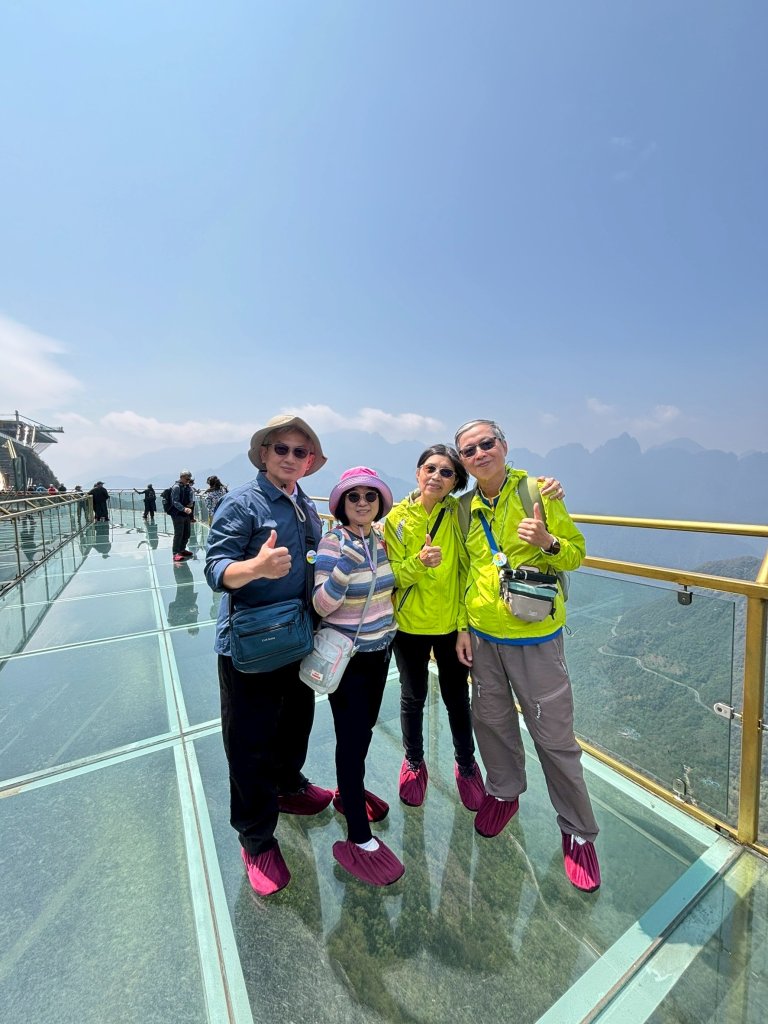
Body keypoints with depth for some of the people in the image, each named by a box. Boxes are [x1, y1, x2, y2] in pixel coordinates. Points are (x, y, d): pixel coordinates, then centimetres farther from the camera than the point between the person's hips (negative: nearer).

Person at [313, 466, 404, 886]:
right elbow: (321, 606, -23)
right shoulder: (333, 544, -19)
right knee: (352, 735, 3)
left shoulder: (381, 539, -1)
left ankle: (350, 792, 47)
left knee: (365, 727, 21)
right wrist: (344, 567, -36)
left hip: (379, 649, 7)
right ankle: (358, 839, 20)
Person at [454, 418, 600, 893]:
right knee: (492, 720, 19)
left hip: (534, 637, -4)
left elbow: (577, 553, -4)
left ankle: (579, 831, 33)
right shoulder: (468, 507, 2)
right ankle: (504, 793, 46)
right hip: (482, 636, 4)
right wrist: (463, 627, 7)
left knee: (555, 736, 8)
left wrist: (547, 542, -26)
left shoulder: (539, 492, -9)